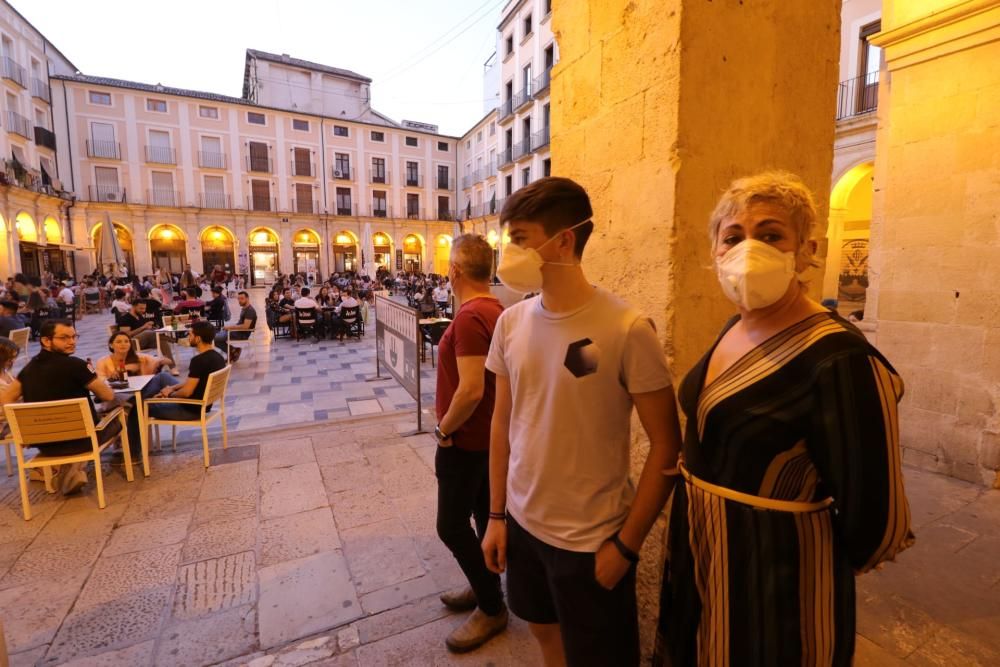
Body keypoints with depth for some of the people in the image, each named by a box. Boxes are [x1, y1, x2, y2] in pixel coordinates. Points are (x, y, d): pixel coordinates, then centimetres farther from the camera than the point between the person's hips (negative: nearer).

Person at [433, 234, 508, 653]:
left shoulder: (469, 316, -25)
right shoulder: (496, 310, 4)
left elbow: (471, 390, -29)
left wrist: (444, 428, -14)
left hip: (467, 438, -9)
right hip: (489, 434, 9)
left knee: (452, 525, 6)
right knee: (485, 515, 20)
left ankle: (492, 608, 22)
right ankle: (484, 588, 39)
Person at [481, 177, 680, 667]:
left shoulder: (628, 329, -20)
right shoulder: (511, 322, -4)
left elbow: (666, 445, -13)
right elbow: (502, 422, 4)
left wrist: (627, 545, -10)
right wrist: (497, 514, 7)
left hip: (593, 540, -4)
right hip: (523, 523, 5)